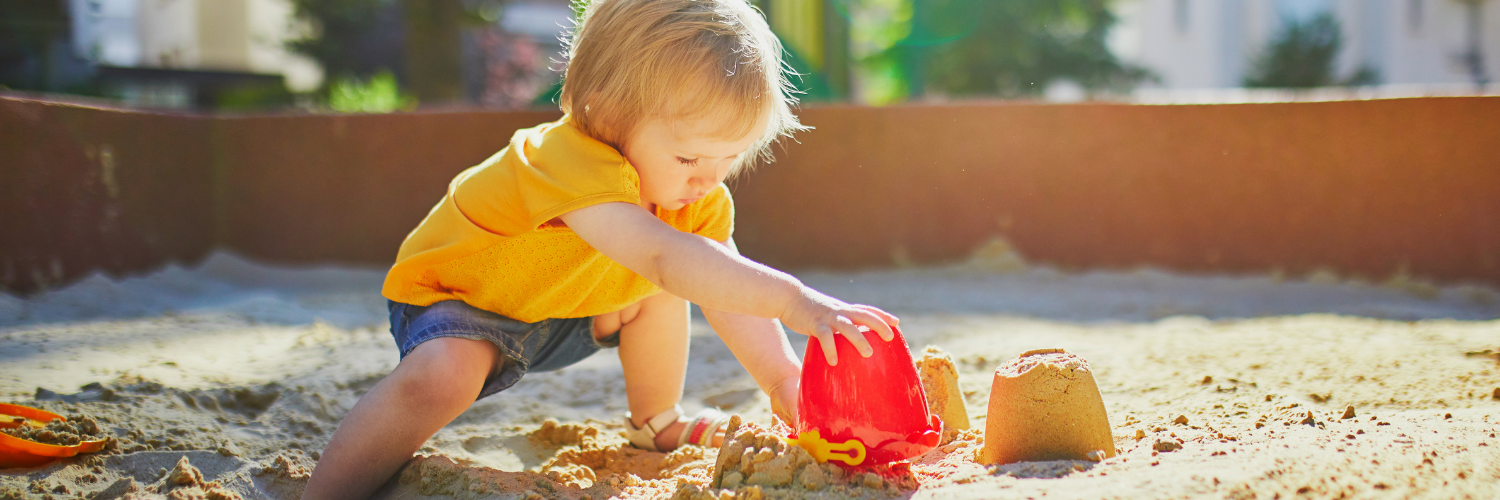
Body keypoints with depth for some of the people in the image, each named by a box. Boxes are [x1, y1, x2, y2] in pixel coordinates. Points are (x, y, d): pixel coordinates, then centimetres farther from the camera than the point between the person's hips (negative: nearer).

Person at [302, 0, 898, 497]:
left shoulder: (700, 198, -13)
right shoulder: (570, 162, -41)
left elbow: (730, 290, -10)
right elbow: (664, 255, -55)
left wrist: (782, 379, -24)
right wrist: (794, 300, -62)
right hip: (456, 298, -8)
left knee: (659, 292, -5)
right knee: (440, 374, -36)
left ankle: (657, 425, 18)